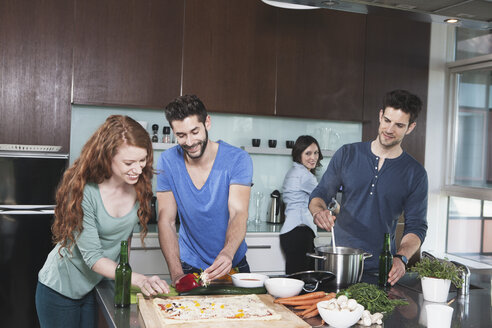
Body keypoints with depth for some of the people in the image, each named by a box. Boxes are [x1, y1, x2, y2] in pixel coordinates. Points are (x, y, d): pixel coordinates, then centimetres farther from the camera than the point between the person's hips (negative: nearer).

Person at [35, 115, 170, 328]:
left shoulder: (140, 184, -12)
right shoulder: (83, 191, -28)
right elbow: (93, 256, -28)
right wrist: (138, 279, -39)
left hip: (100, 286, 5)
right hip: (62, 288, -4)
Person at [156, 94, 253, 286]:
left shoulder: (237, 159, -13)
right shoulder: (168, 162, -8)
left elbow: (238, 214, -22)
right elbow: (166, 222, -10)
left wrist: (227, 254, -42)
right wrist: (176, 274, -23)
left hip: (232, 263, 0)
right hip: (189, 265, 1)